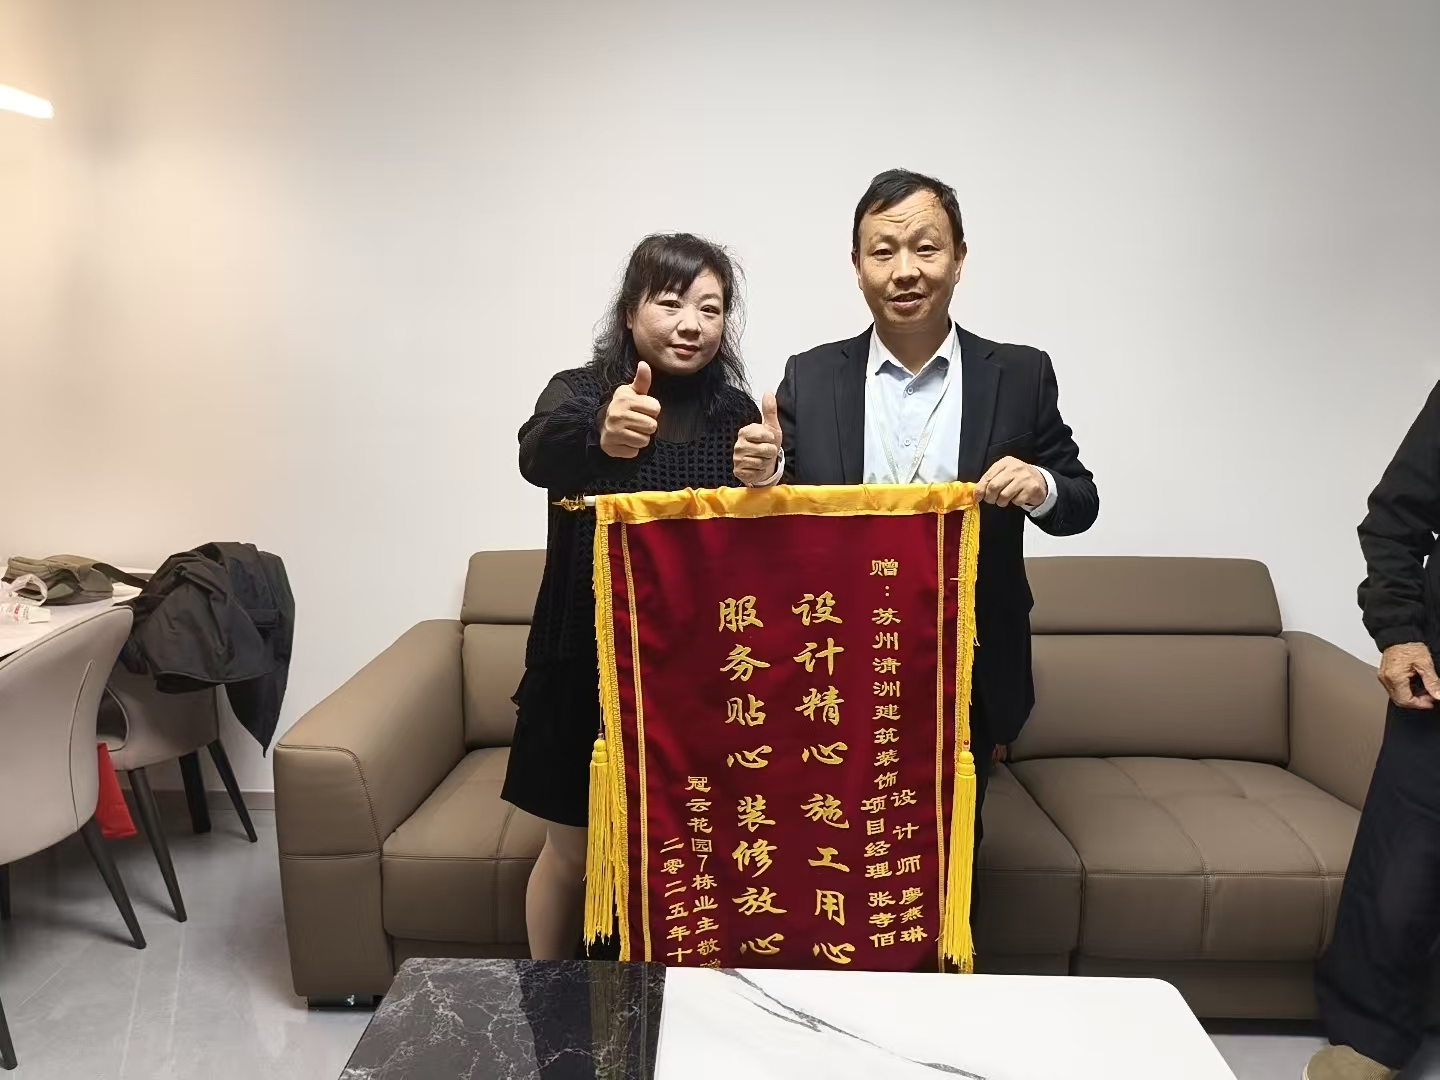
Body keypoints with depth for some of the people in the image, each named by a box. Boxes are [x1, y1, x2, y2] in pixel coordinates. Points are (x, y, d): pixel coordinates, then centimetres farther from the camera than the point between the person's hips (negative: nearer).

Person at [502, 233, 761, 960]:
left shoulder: (735, 411, 1)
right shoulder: (579, 391, -9)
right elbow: (539, 455, -34)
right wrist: (597, 433, -53)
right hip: (587, 662, -2)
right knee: (570, 851, 12)